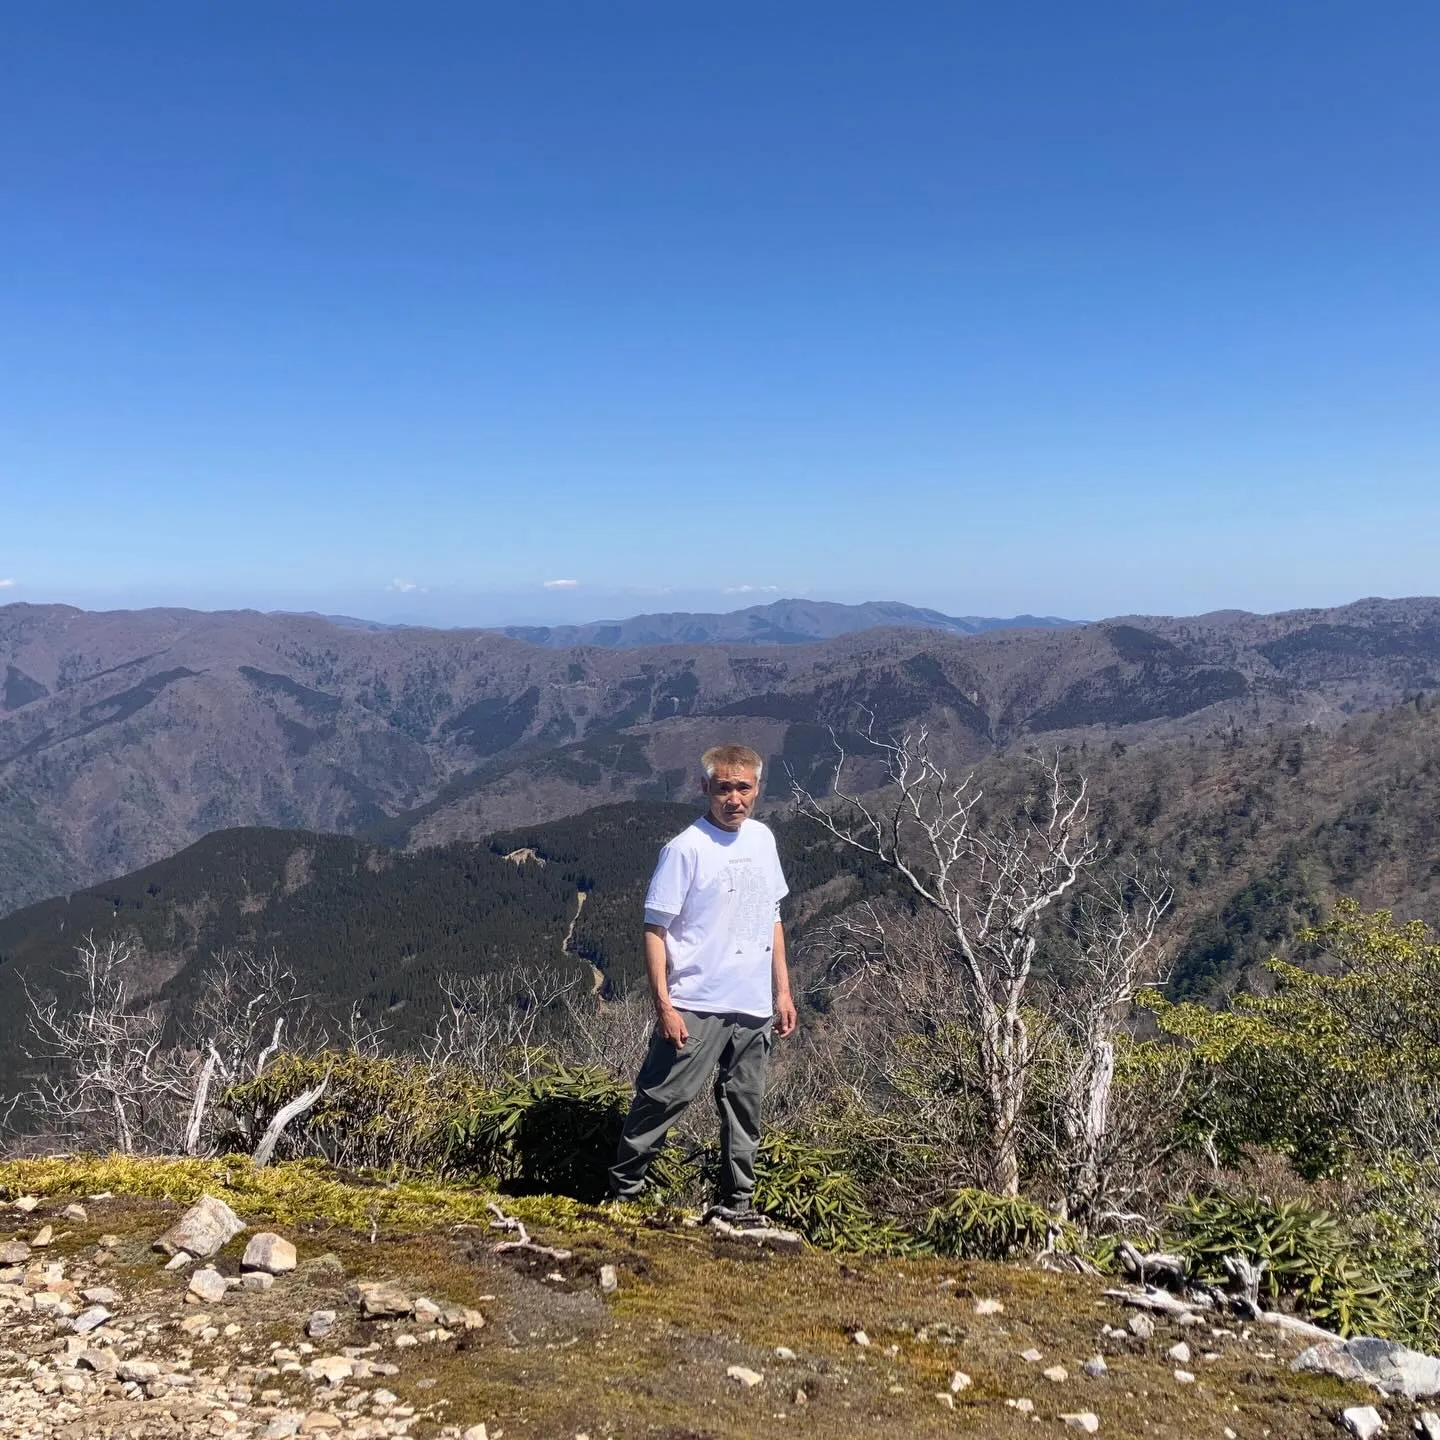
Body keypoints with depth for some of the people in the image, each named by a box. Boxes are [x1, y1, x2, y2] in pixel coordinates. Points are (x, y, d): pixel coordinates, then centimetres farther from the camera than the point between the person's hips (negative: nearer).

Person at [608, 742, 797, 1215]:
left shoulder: (762, 839, 9)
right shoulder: (686, 848, -11)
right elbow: (655, 928, -11)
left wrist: (782, 991, 15)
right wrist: (663, 1005, -15)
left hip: (754, 1006, 6)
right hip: (696, 1005, -6)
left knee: (744, 1107, 13)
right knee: (662, 1097, -3)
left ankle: (737, 1204, 24)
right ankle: (622, 1190, 12)